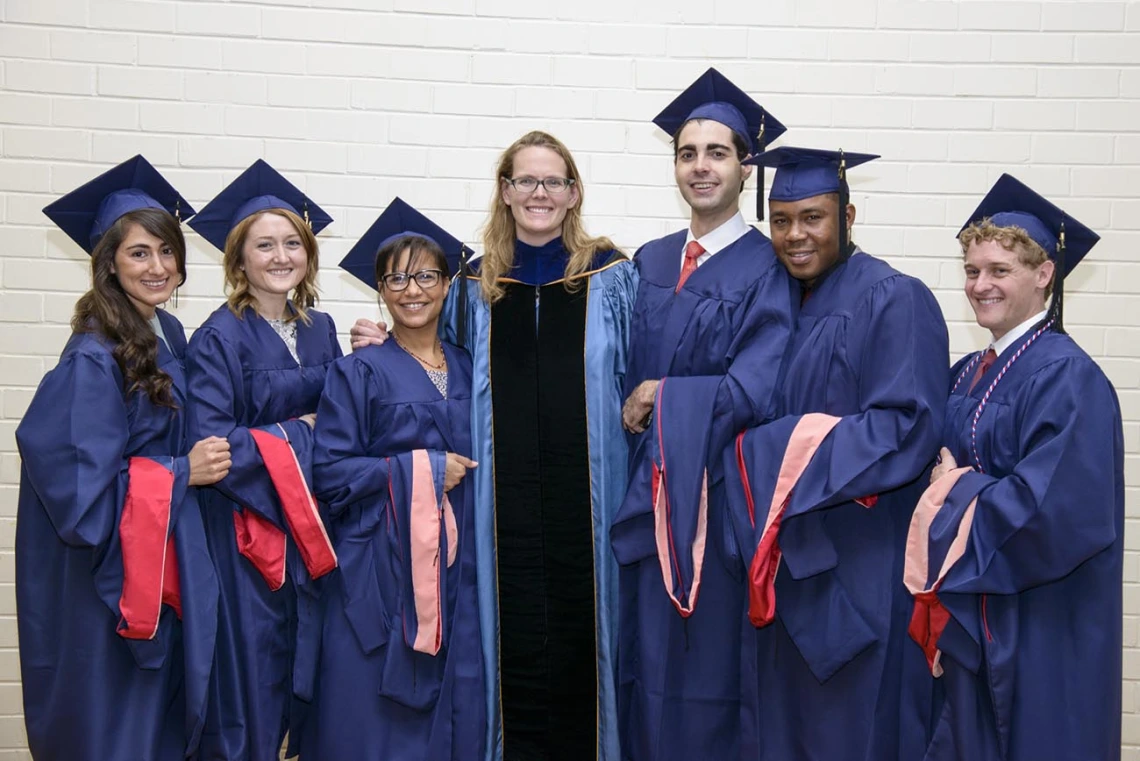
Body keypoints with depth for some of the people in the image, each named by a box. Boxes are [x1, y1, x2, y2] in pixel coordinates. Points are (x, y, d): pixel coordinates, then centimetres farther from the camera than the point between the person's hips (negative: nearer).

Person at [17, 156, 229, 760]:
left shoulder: (170, 335, 5)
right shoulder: (93, 359, -19)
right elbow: (77, 484, -21)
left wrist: (207, 457, 1)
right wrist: (181, 472, -18)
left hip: (163, 563, 8)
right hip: (108, 575, -8)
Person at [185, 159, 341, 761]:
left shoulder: (321, 329, 8)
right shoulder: (219, 338, -10)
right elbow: (209, 442, -18)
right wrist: (296, 435, -12)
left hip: (312, 527, 6)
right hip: (246, 529, -5)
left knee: (306, 664, 12)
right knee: (251, 673, 0)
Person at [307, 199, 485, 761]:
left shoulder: (466, 370, 11)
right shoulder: (360, 372, -2)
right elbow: (328, 471, -9)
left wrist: (464, 471, 2)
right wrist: (420, 470, -13)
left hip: (457, 567, 4)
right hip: (381, 570, -4)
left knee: (456, 710, 7)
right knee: (376, 716, 0)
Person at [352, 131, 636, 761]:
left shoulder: (611, 276, 4)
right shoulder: (475, 284, 11)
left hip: (587, 490, -1)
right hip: (506, 494, 2)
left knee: (580, 630, 5)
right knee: (516, 634, 4)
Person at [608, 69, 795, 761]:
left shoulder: (768, 269, -7)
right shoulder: (650, 263, 11)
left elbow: (758, 390, -17)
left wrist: (662, 397, -10)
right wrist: (630, 406, -2)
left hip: (721, 492, -5)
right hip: (650, 493, 5)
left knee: (711, 657, 3)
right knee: (648, 650, 10)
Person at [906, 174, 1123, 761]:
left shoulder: (1066, 376, -16)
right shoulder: (966, 375, 9)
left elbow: (1056, 505, -25)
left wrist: (958, 489, -13)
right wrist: (948, 486, -6)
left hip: (1039, 624, -8)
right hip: (971, 612, 8)